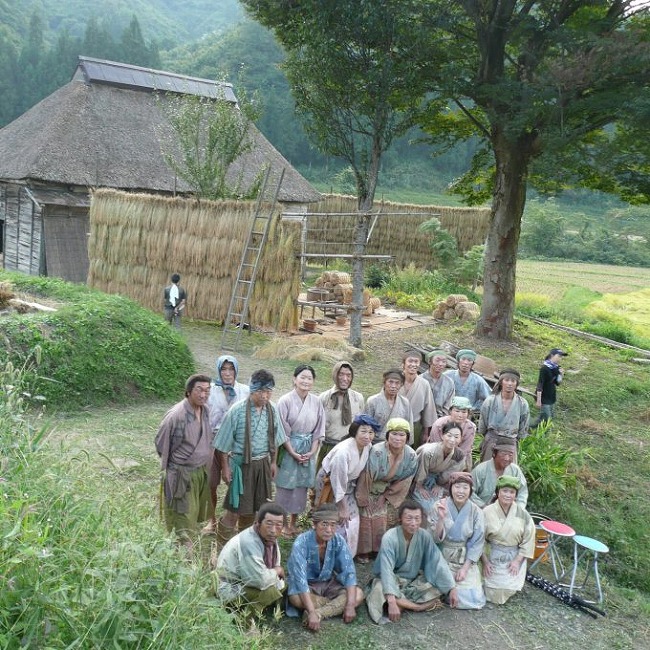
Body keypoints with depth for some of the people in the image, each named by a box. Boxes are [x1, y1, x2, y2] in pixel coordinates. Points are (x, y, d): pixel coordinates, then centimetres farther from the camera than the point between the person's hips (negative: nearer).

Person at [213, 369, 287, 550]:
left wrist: (273, 462, 13)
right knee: (235, 508, -2)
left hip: (263, 464, 5)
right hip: (242, 464, -5)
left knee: (252, 507, 18)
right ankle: (222, 546, 15)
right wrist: (225, 467, -7)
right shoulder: (237, 411, -18)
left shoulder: (272, 410, -4)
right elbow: (224, 443, -10)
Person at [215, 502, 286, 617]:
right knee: (269, 592, -29)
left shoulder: (270, 538, -5)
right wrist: (277, 571, -17)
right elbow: (261, 580, -34)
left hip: (248, 582, 9)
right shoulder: (248, 543, -32)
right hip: (231, 589, -9)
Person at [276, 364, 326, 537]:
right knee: (286, 486, 3)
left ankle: (293, 523, 24)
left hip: (308, 451, 4)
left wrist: (312, 451, -4)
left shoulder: (316, 402, 1)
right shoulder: (285, 401, -11)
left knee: (301, 487, 10)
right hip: (288, 449, -4)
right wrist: (293, 453, -13)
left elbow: (318, 429, 5)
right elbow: (283, 431, -10)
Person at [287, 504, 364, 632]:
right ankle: (337, 604, -13)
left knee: (359, 595, -19)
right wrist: (311, 612, -43)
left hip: (328, 583, 3)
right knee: (296, 598, -36)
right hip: (306, 585, -3)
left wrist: (350, 605, -29)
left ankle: (319, 613, -27)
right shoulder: (301, 543, -28)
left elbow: (349, 571, -18)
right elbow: (300, 578, -36)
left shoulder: (338, 541, -17)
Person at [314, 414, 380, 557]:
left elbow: (361, 469, 1)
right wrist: (342, 508, -17)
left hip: (348, 484, 7)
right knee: (338, 521, -6)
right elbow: (338, 482, -27)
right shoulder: (343, 451, -35)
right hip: (330, 483, -7)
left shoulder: (368, 446, -14)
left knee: (352, 518, 9)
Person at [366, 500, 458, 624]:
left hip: (413, 580, 4)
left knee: (436, 589, -19)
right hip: (392, 579, -3)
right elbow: (386, 570, -34)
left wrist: (452, 588, -24)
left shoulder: (424, 536, -15)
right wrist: (392, 602, -44)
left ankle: (403, 602, -16)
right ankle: (421, 606, -18)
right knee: (379, 592, -36)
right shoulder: (390, 538, -28)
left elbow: (438, 562, -14)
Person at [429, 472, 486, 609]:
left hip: (466, 559, 1)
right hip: (443, 558, -1)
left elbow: (477, 543, -4)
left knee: (475, 598, -10)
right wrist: (441, 518, -30)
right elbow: (436, 538, -14)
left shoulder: (476, 511, -8)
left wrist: (465, 568, -11)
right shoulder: (440, 507, -11)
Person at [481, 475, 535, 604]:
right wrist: (485, 561, -9)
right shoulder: (487, 512, -11)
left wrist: (517, 561, -8)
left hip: (514, 558, 1)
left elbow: (528, 539, -3)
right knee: (493, 593, -6)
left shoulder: (522, 514, -7)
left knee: (508, 590, -6)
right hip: (491, 557, -1)